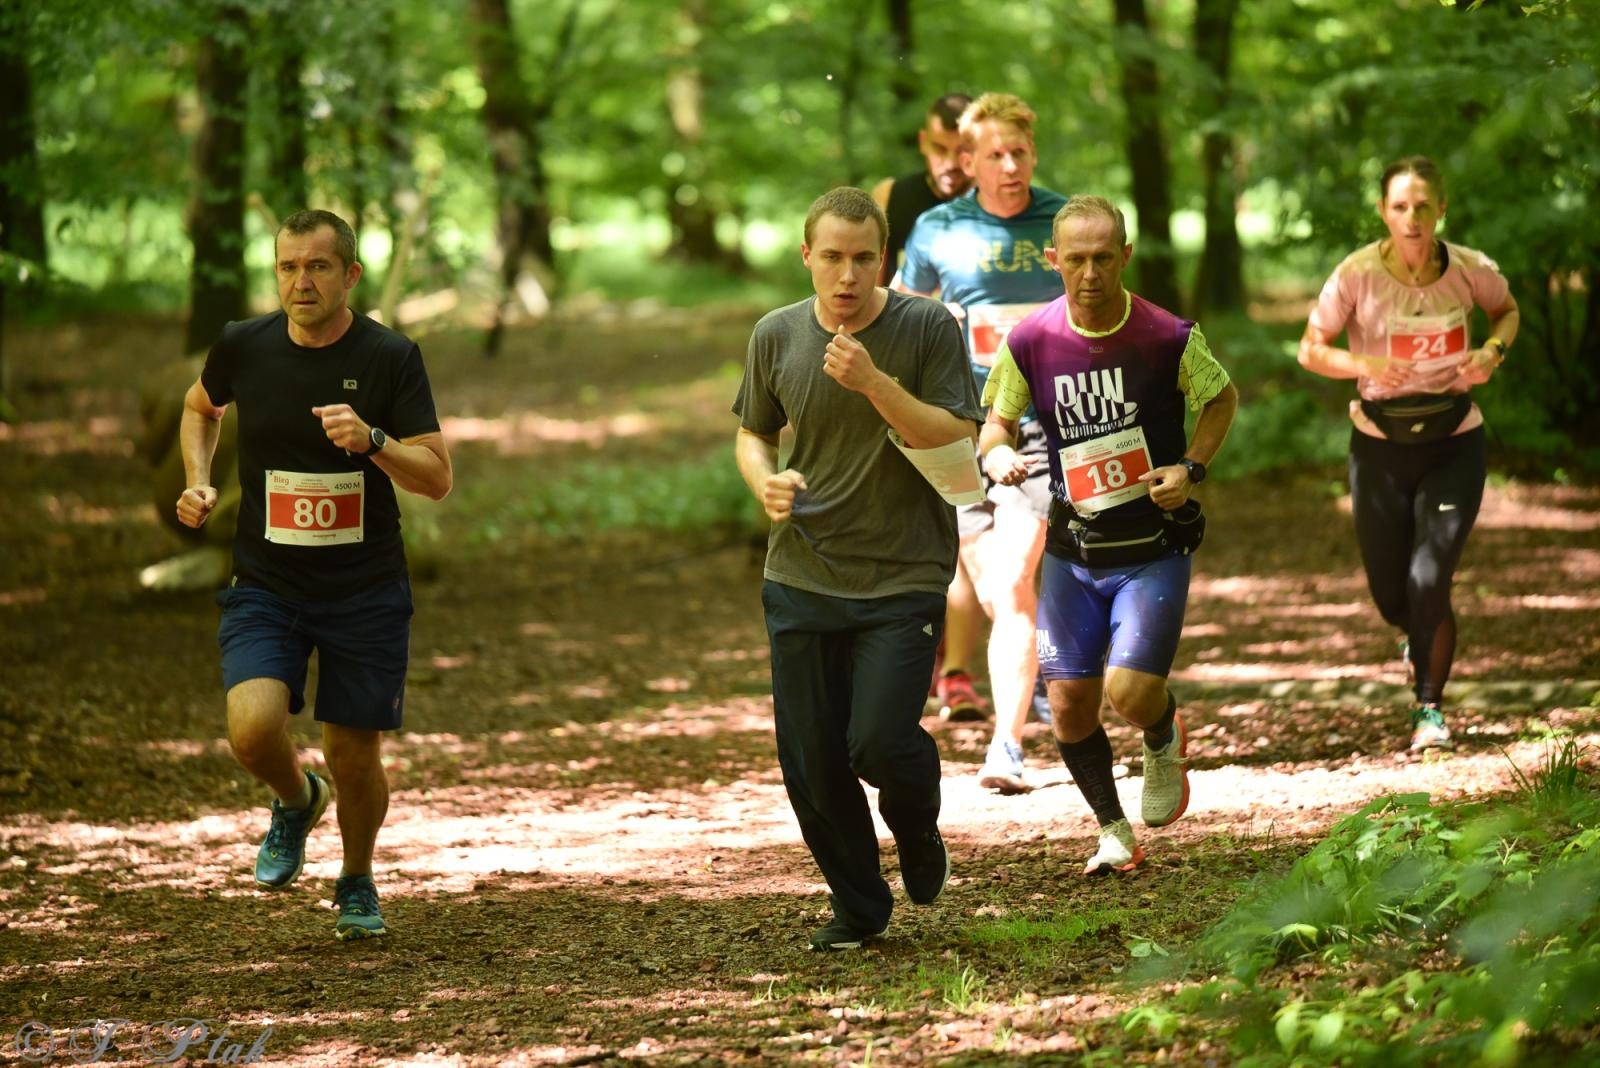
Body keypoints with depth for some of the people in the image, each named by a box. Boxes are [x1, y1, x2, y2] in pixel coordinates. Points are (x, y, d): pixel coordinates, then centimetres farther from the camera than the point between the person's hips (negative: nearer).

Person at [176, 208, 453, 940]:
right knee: (253, 730, -22)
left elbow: (437, 478, -10)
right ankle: (296, 801, 15)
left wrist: (371, 440, -28)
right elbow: (200, 407, 20)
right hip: (264, 585, 1)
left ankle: (357, 883, 35)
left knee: (355, 757, 4)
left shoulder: (391, 358, -8)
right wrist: (197, 481, 4)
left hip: (366, 592, -1)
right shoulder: (243, 348, -3)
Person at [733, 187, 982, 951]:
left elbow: (959, 441, -13)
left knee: (879, 743, -15)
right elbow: (752, 431, 17)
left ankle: (918, 832, 20)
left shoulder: (926, 328, -7)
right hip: (801, 578, 3)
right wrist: (766, 481, -5)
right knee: (810, 763, 2)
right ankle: (858, 907, 24)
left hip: (903, 577, -3)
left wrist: (875, 383, -25)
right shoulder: (777, 336, 2)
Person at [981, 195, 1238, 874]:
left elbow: (1222, 398, 6)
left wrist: (1190, 467, -9)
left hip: (1154, 547, -3)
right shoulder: (1030, 343, -7)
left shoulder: (1169, 338, -13)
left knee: (1131, 693, -18)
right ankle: (1114, 833, 25)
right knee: (1070, 707, 1)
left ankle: (1164, 741, 21)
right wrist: (998, 454, -15)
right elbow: (997, 420, 8)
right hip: (1071, 552, 3)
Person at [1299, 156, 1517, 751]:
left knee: (1429, 583, -13)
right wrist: (1364, 365, -27)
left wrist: (1493, 351, -11)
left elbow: (1507, 311, 10)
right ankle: (1421, 638, 48)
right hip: (1381, 448, 1)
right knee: (1391, 597, 9)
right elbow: (1310, 350, -7)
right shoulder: (1358, 275, -15)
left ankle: (1431, 707, 11)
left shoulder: (1470, 270, -11)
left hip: (1453, 446, -1)